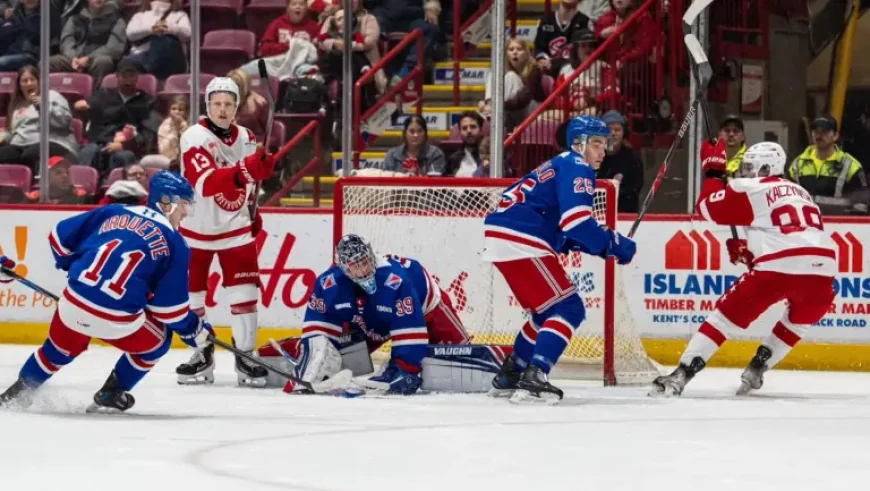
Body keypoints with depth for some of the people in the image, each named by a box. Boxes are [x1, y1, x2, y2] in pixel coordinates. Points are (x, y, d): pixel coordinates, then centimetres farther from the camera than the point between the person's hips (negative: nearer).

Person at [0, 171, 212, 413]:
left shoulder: (113, 213, 14)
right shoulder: (174, 244, 2)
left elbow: (61, 237, 19)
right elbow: (169, 305, 0)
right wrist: (195, 330, 16)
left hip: (72, 305, 4)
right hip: (117, 320, -4)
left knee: (60, 348, 35)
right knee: (156, 342, 26)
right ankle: (111, 395, 29)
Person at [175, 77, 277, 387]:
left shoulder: (245, 138, 1)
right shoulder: (194, 138, -19)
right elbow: (205, 183, -35)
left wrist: (253, 211, 18)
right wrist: (244, 170, -47)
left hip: (236, 227, 3)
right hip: (197, 228, -3)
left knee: (245, 291, -5)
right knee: (192, 292, 5)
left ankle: (245, 355, 2)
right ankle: (202, 355, 20)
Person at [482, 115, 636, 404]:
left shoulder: (560, 166, 27)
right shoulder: (577, 168, -4)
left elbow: (562, 231, 25)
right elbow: (576, 221, -19)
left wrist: (601, 242, 14)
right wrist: (612, 245, -9)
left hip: (501, 237, 10)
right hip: (520, 242, -10)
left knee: (547, 311, 23)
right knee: (569, 309, -9)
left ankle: (508, 377, 27)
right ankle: (533, 379, -22)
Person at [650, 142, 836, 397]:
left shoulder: (752, 189, 9)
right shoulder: (800, 192, 30)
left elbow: (708, 207, 10)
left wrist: (713, 174, 26)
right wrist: (750, 250, 34)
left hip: (778, 270, -5)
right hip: (821, 271, 5)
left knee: (726, 316, 7)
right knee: (798, 320, 35)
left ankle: (681, 375, 0)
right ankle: (757, 369, 27)